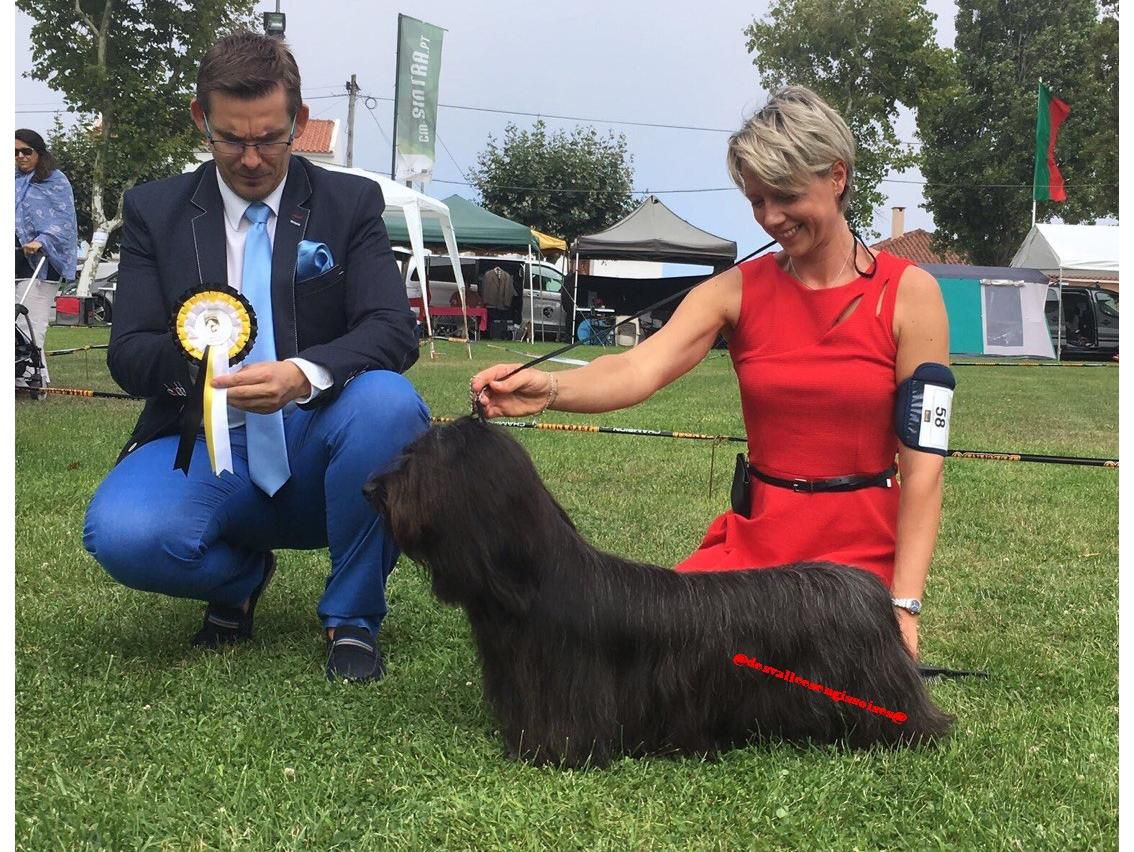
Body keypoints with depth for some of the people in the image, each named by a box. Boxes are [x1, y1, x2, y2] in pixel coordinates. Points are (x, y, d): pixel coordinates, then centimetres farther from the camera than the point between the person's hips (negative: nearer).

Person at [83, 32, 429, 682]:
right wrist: (186, 360, -27)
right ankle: (242, 576, 7)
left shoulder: (352, 204, 2)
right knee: (121, 533, -32)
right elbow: (128, 354, -1)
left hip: (317, 450, 0)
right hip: (206, 447, 1)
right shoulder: (155, 210, 5)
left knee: (389, 402, -34)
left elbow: (394, 332, -11)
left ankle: (353, 616, -10)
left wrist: (305, 374, -32)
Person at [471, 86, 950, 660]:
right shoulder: (737, 290, 0)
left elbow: (924, 461, -9)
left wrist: (903, 605, -15)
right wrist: (546, 388, -37)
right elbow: (641, 368, -17)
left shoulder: (909, 294, -6)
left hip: (864, 552, -2)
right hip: (756, 541, 3)